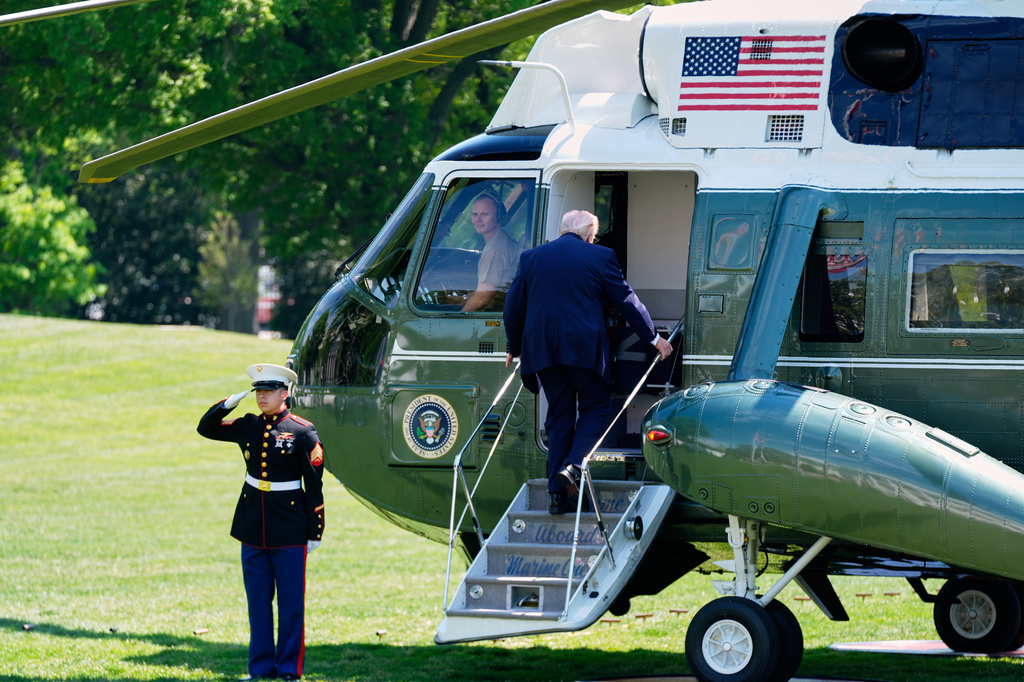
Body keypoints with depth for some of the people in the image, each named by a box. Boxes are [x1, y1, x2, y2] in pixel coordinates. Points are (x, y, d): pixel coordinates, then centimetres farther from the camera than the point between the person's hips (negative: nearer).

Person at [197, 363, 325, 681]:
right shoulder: (247, 427, 6)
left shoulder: (303, 431, -6)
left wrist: (315, 532, -6)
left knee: (291, 603, 1)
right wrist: (229, 403, -2)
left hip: (289, 531, -4)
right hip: (253, 529, 4)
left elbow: (314, 485, -5)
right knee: (258, 601, 8)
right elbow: (206, 428, 16)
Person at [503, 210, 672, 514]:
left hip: (542, 349, 3)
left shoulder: (531, 257, 10)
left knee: (559, 417, 11)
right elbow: (626, 301, 5)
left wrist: (515, 348, 28)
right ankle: (574, 466, -13)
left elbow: (513, 306, 13)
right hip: (584, 348, -3)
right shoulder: (600, 256, 1)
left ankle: (557, 492, 6)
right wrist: (653, 337, 16)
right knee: (594, 408, 11)